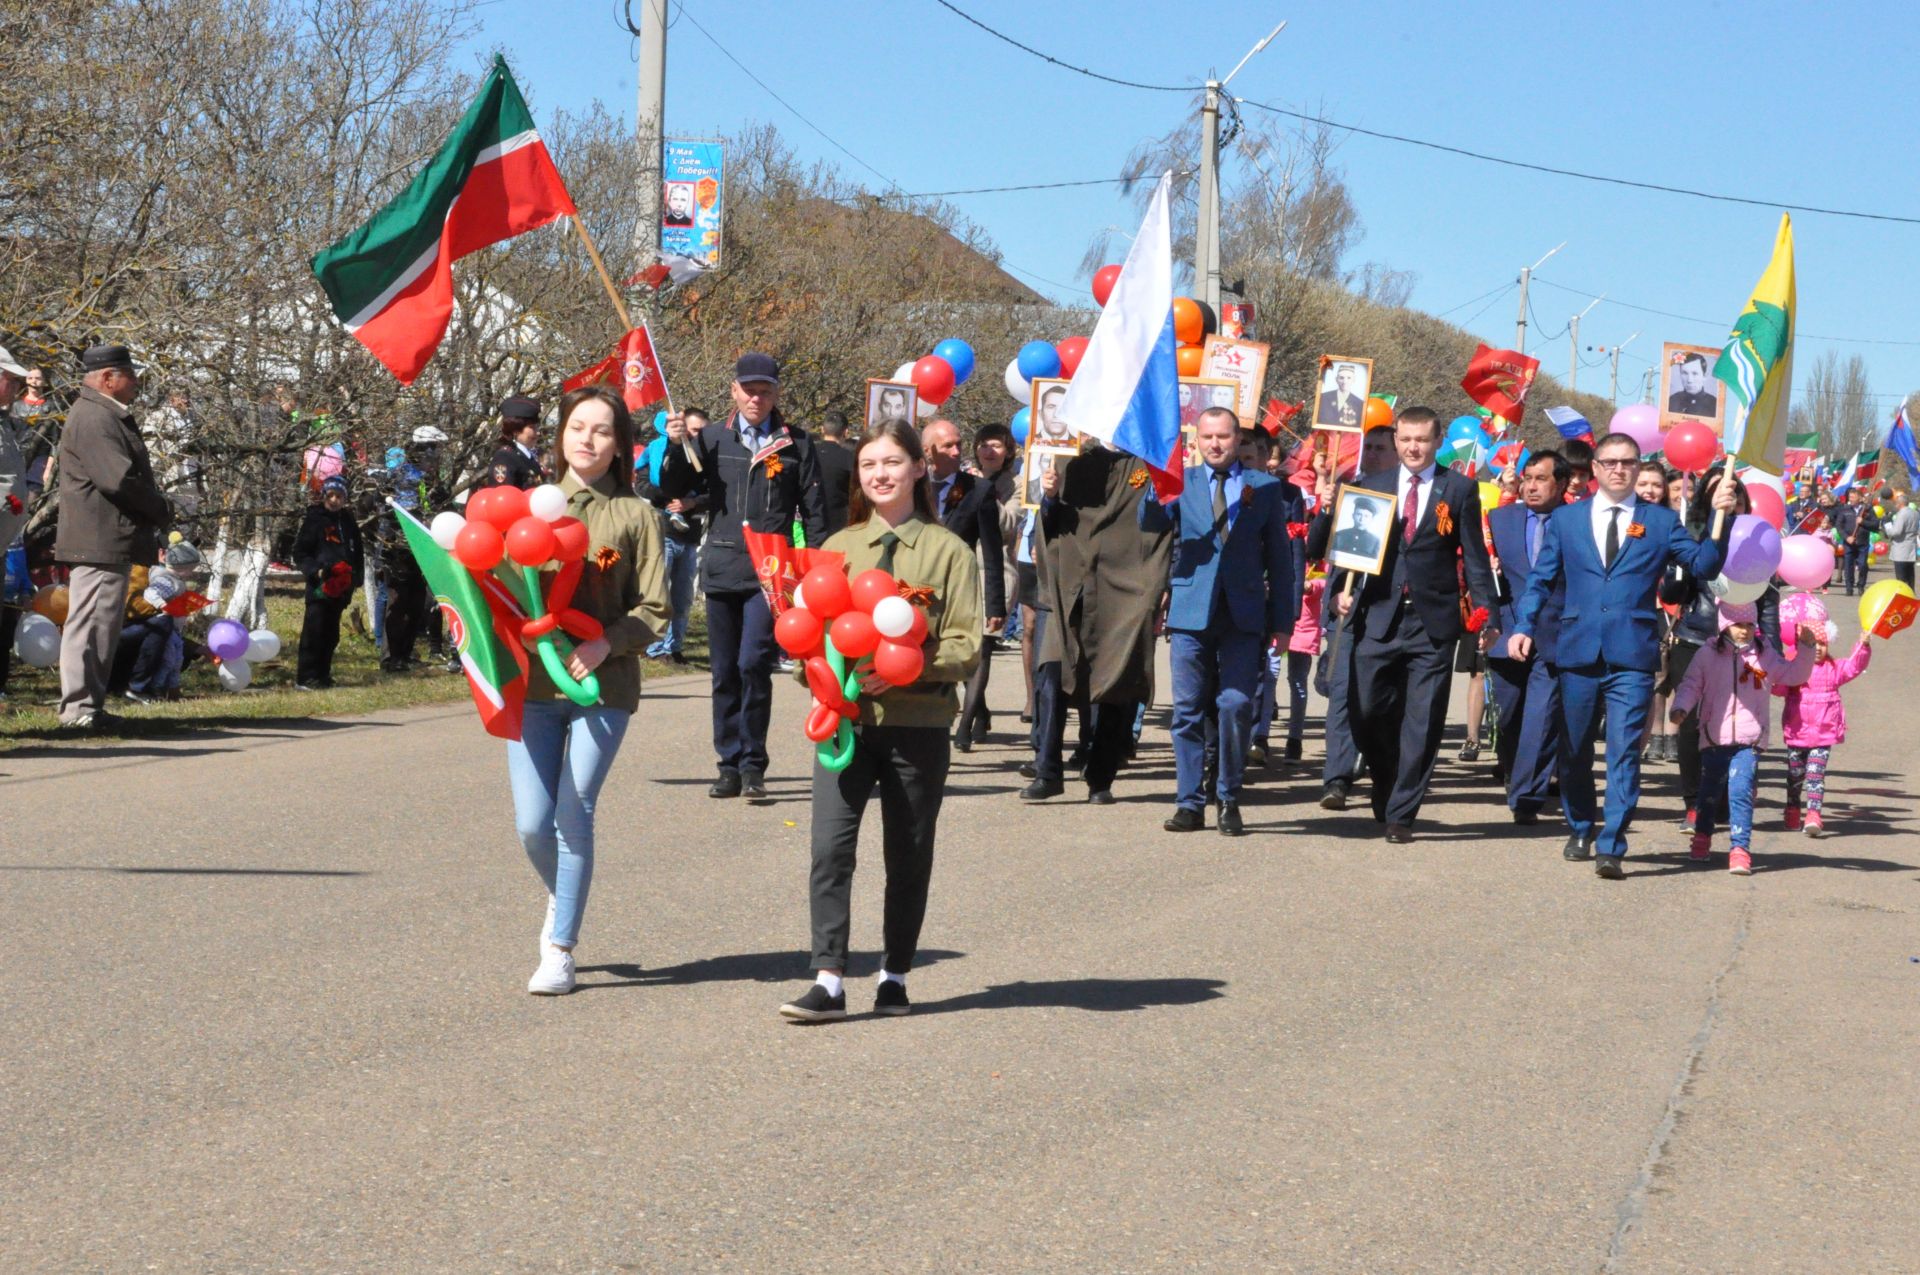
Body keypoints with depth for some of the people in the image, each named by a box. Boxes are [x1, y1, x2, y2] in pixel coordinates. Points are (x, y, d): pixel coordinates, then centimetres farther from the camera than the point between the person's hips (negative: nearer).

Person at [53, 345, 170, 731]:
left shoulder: (111, 416, 20)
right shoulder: (93, 418, -15)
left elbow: (129, 474, 24)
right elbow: (118, 479, -24)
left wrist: (157, 511, 10)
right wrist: (161, 511, -11)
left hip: (113, 542, 11)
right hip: (99, 542, -11)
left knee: (104, 625, 14)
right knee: (91, 622, -8)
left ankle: (89, 704, 20)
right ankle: (78, 708, -7)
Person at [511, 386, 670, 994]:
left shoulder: (634, 515, 3)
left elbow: (654, 609, 0)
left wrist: (606, 643, -16)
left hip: (603, 687, -2)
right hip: (531, 682, 2)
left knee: (574, 815, -3)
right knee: (532, 823, -1)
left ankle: (560, 949, 8)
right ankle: (562, 902, 31)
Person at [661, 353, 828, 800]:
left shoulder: (796, 444, 4)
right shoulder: (711, 438, 8)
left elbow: (814, 511, 7)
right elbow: (674, 488, 5)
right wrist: (676, 446, -11)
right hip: (722, 569, 3)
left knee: (753, 665, -14)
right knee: (725, 673, 7)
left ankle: (753, 766, -4)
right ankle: (729, 766, 15)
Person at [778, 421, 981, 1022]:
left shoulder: (948, 550, 2)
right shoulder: (839, 547, 12)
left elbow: (965, 645, -3)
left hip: (918, 719, -1)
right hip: (844, 714, 2)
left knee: (909, 855, 8)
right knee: (830, 847, -11)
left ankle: (894, 976, 21)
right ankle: (828, 981, -11)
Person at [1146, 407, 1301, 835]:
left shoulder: (1265, 487, 9)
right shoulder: (1181, 482, 10)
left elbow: (1280, 556, 9)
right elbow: (1150, 522, -7)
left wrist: (1281, 619, 5)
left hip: (1243, 615, -1)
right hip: (1191, 612, 1)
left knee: (1236, 707, -6)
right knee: (1188, 710, 2)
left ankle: (1229, 801, 8)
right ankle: (1189, 803, 9)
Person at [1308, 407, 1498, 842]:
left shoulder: (1460, 489, 4)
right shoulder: (1371, 487, 10)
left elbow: (1475, 557, 4)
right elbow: (1321, 547, 8)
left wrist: (1485, 614, -2)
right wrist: (1329, 507, -10)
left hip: (1434, 623, -2)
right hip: (1380, 618, 2)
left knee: (1422, 723, 0)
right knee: (1365, 711, -2)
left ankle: (1401, 814, 8)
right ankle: (1388, 786, 24)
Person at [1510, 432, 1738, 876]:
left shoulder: (1660, 521, 7)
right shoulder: (1565, 518, 10)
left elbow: (1704, 565, -1)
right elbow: (1541, 579, 9)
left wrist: (1720, 518, -15)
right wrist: (1524, 626, -6)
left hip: (1632, 656, -2)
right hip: (1577, 652, 2)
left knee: (1624, 752, -9)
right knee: (1575, 750, 12)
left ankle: (1610, 848, -10)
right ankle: (1580, 831, 31)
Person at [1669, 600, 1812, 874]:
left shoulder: (1764, 655, 7)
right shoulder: (1708, 655, 4)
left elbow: (1793, 674, 5)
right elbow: (1691, 685, 3)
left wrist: (1806, 648, -9)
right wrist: (1680, 708, -14)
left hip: (1749, 740, -1)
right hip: (1714, 738, 1)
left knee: (1741, 790, -16)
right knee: (1710, 792, 12)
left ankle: (1740, 848, -15)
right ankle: (1702, 836, 36)